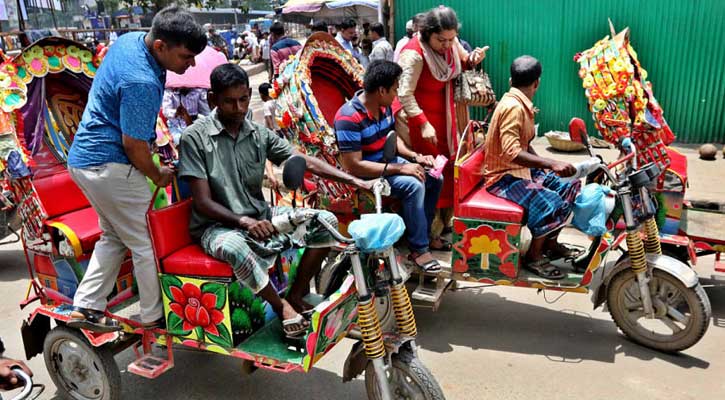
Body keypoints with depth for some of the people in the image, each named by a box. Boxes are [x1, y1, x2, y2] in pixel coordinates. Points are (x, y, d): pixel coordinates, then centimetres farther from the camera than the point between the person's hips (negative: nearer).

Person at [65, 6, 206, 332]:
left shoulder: (130, 39, 2)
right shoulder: (141, 83, -27)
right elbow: (133, 144, -21)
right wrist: (158, 176, -3)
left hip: (84, 157, 10)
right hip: (110, 167, -10)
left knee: (114, 237, 21)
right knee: (148, 242, 4)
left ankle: (85, 309, 25)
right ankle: (155, 317, 16)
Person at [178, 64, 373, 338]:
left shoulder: (259, 134, 4)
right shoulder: (195, 137, -11)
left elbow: (306, 163, 1)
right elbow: (203, 202, -14)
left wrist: (354, 180, -11)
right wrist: (244, 221, -31)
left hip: (260, 215, 6)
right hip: (218, 226, -5)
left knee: (326, 221, -9)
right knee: (234, 247, -41)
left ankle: (296, 296, 4)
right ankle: (280, 305, -12)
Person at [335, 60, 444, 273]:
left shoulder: (384, 107, -1)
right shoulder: (349, 118, -26)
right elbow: (353, 166, -29)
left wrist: (415, 156, -2)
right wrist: (399, 168, -27)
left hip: (387, 162, 9)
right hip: (366, 174, -8)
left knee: (434, 178, 0)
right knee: (414, 185, -27)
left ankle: (423, 234, 14)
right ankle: (418, 249, -13)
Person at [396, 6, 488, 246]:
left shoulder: (451, 43, -3)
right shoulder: (414, 54, -25)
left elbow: (460, 63, 15)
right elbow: (404, 94, -27)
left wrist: (472, 60, -8)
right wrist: (424, 124, -32)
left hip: (445, 114, 8)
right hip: (422, 117, -8)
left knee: (449, 168, 13)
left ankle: (444, 221, 30)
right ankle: (429, 234, 8)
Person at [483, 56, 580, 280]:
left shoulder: (522, 105, 9)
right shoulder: (513, 107, -22)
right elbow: (511, 152, -32)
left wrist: (546, 166, 2)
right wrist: (551, 164, -35)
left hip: (521, 169, 10)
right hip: (503, 177, -10)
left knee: (569, 188, 7)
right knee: (549, 203, -27)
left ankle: (550, 244, 21)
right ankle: (533, 257, -5)